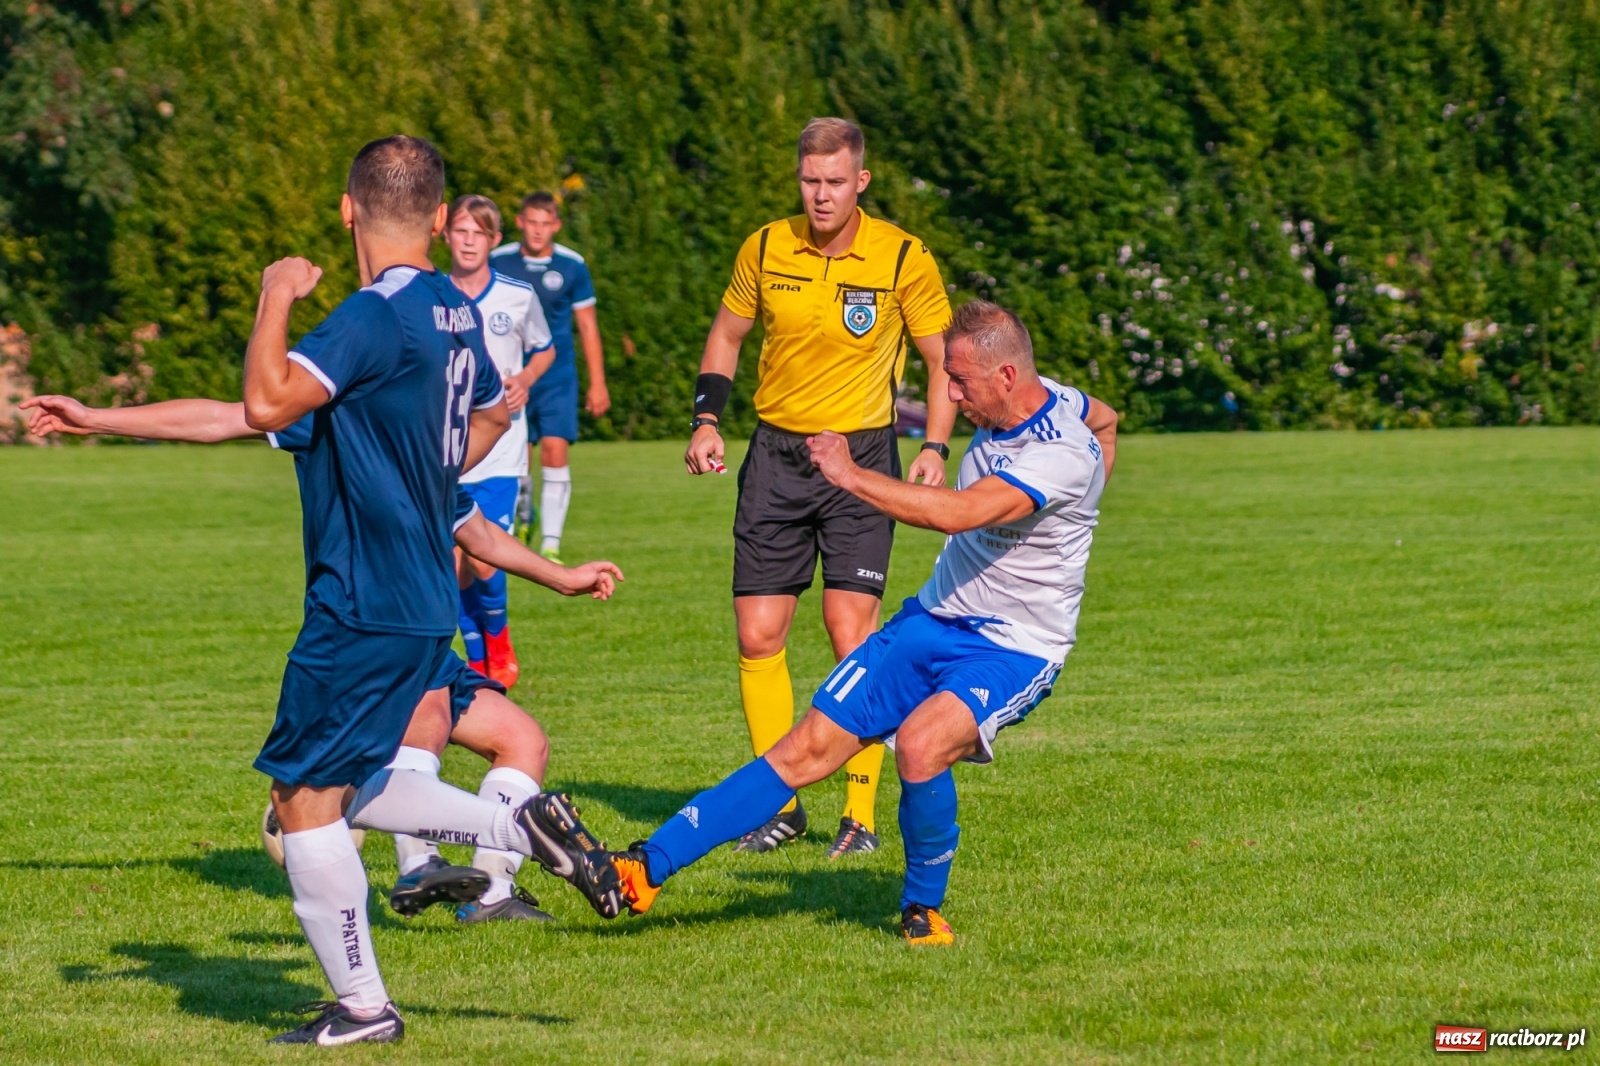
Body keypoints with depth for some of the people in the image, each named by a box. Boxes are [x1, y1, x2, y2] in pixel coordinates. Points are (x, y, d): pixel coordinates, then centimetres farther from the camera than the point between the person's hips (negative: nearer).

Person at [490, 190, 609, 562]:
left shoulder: (572, 266, -2)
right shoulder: (498, 262, -2)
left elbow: (587, 326, 5)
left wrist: (597, 384, 4)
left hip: (557, 377, -1)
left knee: (555, 452, -13)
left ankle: (551, 543, -12)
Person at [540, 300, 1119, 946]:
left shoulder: (1063, 456, -26)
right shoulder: (1008, 408, 1)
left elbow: (958, 513, -39)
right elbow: (1105, 418, 24)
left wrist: (851, 475, -32)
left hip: (1014, 650, -8)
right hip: (934, 620, 8)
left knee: (921, 744, -34)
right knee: (809, 748, -2)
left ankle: (923, 907, -8)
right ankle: (648, 868, -5)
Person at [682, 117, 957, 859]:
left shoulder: (903, 259, -8)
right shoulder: (766, 249, 0)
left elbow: (944, 359, 1)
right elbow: (727, 333, 15)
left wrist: (935, 448, -11)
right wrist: (707, 420, 3)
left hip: (861, 456, -3)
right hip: (776, 455, 3)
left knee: (852, 634, -12)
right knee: (758, 636, 0)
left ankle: (860, 815, -4)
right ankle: (778, 803, 13)